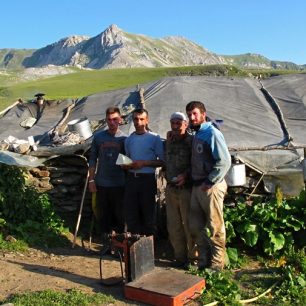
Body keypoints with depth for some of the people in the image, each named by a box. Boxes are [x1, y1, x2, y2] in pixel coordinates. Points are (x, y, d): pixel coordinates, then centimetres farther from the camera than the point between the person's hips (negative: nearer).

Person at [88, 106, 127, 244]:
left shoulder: (124, 139, -1)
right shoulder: (98, 137, 3)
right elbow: (93, 159, 5)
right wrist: (91, 180, 0)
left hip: (119, 184, -1)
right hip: (101, 184, 1)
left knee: (119, 214, 7)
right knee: (103, 214, 10)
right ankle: (105, 241, 24)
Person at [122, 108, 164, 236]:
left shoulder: (154, 138, -4)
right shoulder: (129, 139, 11)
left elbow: (162, 161, -5)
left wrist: (144, 163, -17)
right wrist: (126, 165, 0)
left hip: (147, 179, -4)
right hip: (131, 178, 5)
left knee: (148, 214, 4)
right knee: (130, 214, 8)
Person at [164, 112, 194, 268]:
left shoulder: (191, 141, -8)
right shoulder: (169, 141, 11)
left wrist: (185, 175, -21)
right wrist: (168, 142, 7)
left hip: (186, 189, -6)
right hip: (170, 189, 7)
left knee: (189, 225, 1)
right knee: (173, 226, 12)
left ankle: (192, 257, 14)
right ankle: (180, 257, 25)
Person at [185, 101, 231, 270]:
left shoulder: (212, 133, -13)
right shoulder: (196, 134, 14)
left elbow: (224, 161, -20)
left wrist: (209, 182, -18)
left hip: (211, 187, -9)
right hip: (196, 186, 9)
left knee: (215, 227, 1)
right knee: (195, 226, 15)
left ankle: (217, 263, 14)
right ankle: (204, 260, 29)